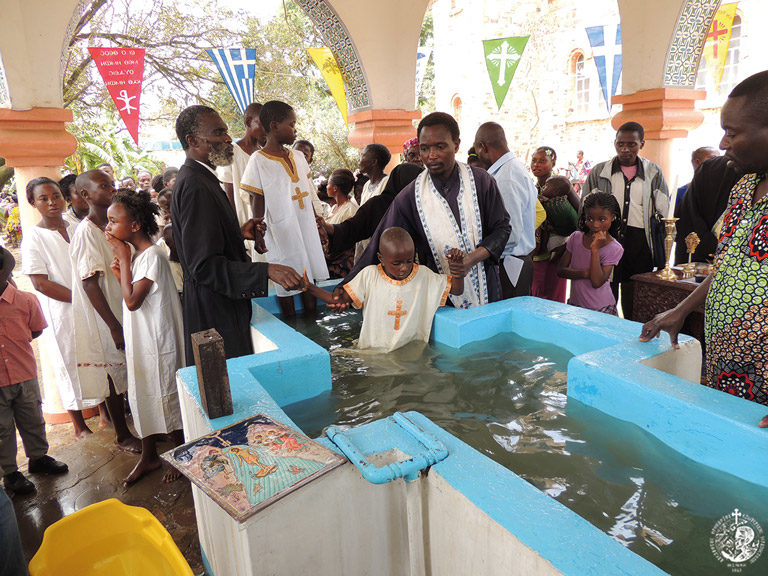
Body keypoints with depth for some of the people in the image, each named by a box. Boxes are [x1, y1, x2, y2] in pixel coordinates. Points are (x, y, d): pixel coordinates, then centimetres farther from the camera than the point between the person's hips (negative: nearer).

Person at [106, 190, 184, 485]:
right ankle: (149, 456, 34)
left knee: (167, 397, 5)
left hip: (158, 341, -9)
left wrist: (123, 259, -19)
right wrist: (121, 272, -3)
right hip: (140, 340, 9)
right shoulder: (136, 254, 8)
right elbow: (132, 297, 13)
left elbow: (132, 301, -24)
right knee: (142, 396, 17)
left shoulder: (152, 255, -19)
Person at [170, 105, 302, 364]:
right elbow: (204, 266, -26)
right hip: (215, 313, -10)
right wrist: (266, 271, -33)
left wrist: (239, 233, 11)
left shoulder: (194, 178, 13)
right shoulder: (196, 187, -21)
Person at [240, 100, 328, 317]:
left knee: (309, 276, 13)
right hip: (281, 231, -6)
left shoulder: (298, 157, 9)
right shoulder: (258, 161, -9)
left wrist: (318, 223, 15)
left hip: (306, 228, 6)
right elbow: (258, 203, -8)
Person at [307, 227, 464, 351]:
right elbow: (339, 299, -1)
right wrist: (309, 287, -15)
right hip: (373, 351, 1)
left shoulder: (423, 275, 1)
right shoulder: (369, 275, -2)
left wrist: (456, 269, -16)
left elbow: (456, 290, 5)